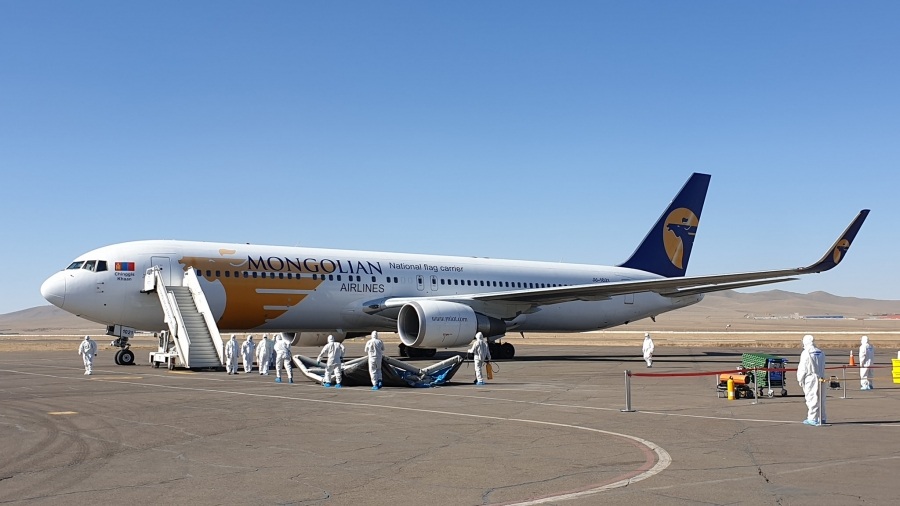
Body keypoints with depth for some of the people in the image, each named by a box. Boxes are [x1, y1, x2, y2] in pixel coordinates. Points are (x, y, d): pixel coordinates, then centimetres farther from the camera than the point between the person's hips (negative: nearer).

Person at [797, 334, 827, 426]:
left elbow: (802, 368, -10)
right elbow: (823, 367, 15)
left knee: (811, 398, -4)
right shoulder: (821, 353, 10)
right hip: (820, 378, 7)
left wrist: (800, 379, -2)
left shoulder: (805, 353, -10)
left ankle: (812, 418, -4)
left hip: (810, 379, -7)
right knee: (820, 398, 11)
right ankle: (822, 418, 18)